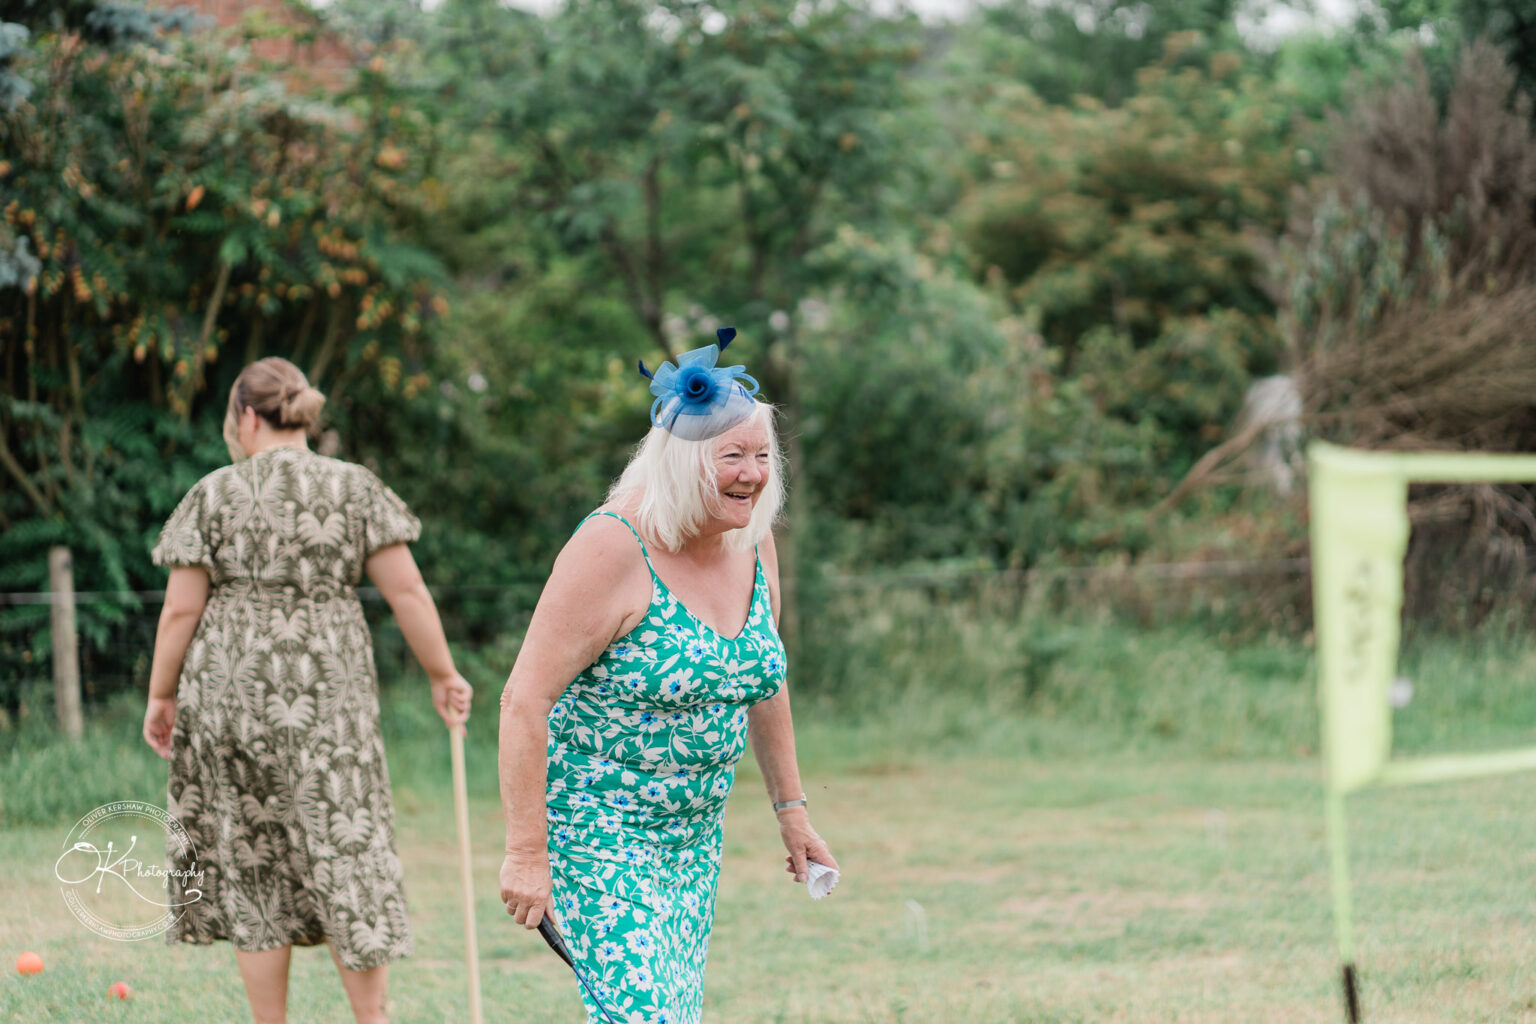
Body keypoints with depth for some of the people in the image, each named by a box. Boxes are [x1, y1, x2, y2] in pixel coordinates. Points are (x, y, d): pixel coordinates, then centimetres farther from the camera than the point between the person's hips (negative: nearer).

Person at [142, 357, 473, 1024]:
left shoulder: (214, 494, -1)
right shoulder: (355, 488, 1)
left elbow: (181, 610, -3)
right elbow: (407, 592, -3)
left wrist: (162, 696, 8)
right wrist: (443, 674, 7)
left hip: (230, 691, 0)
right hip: (328, 695, 0)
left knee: (252, 870, 8)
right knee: (345, 852, 7)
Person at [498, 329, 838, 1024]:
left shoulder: (753, 545, 2)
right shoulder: (614, 549, -21)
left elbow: (763, 686, 18)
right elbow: (524, 700, -22)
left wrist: (790, 809, 19)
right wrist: (526, 854, -24)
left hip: (695, 830, 8)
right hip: (595, 828, -8)